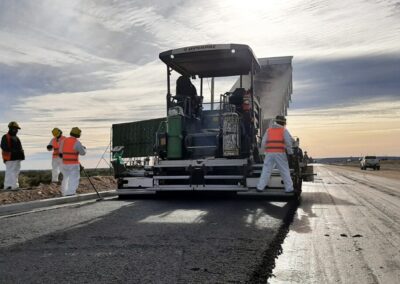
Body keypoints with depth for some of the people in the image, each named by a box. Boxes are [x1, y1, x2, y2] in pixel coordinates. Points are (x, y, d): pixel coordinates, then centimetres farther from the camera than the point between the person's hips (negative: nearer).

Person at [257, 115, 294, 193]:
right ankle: (289, 188, 7)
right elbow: (289, 141, -5)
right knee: (285, 171, 6)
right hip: (280, 153, -2)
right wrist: (290, 152, 1)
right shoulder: (284, 130, 5)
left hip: (269, 153, 3)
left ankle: (260, 187, 3)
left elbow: (263, 143, 9)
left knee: (266, 170, 6)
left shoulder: (268, 130, 13)